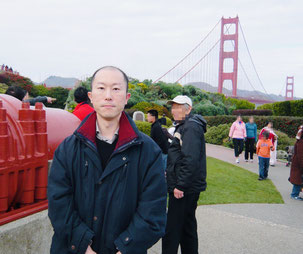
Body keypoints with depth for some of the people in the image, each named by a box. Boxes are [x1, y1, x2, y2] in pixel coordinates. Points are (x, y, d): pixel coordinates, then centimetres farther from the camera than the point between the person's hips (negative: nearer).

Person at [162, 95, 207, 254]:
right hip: (187, 187, 11)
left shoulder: (191, 127, -15)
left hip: (184, 188, -11)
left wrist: (180, 185, -24)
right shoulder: (183, 126, 17)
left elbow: (191, 160, -25)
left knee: (171, 229, -4)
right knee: (187, 226, 19)